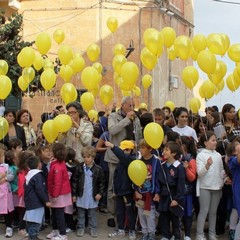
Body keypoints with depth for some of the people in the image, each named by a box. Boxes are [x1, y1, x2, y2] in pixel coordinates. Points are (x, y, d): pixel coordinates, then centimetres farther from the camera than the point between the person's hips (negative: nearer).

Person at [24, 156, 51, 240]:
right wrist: (46, 201, -15)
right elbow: (40, 190, -20)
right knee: (36, 222, -7)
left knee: (30, 222, 15)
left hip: (29, 202, 10)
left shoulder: (28, 175, 14)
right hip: (36, 204, -10)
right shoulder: (37, 175, -15)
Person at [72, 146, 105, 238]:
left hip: (92, 196, -1)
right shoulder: (79, 167, -6)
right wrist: (74, 194, -1)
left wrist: (100, 193, -8)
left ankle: (93, 229, 21)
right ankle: (81, 228, 23)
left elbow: (101, 182, 0)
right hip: (81, 195, 1)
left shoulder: (98, 169, -8)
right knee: (80, 214, 12)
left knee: (92, 214, 11)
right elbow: (74, 181, -1)